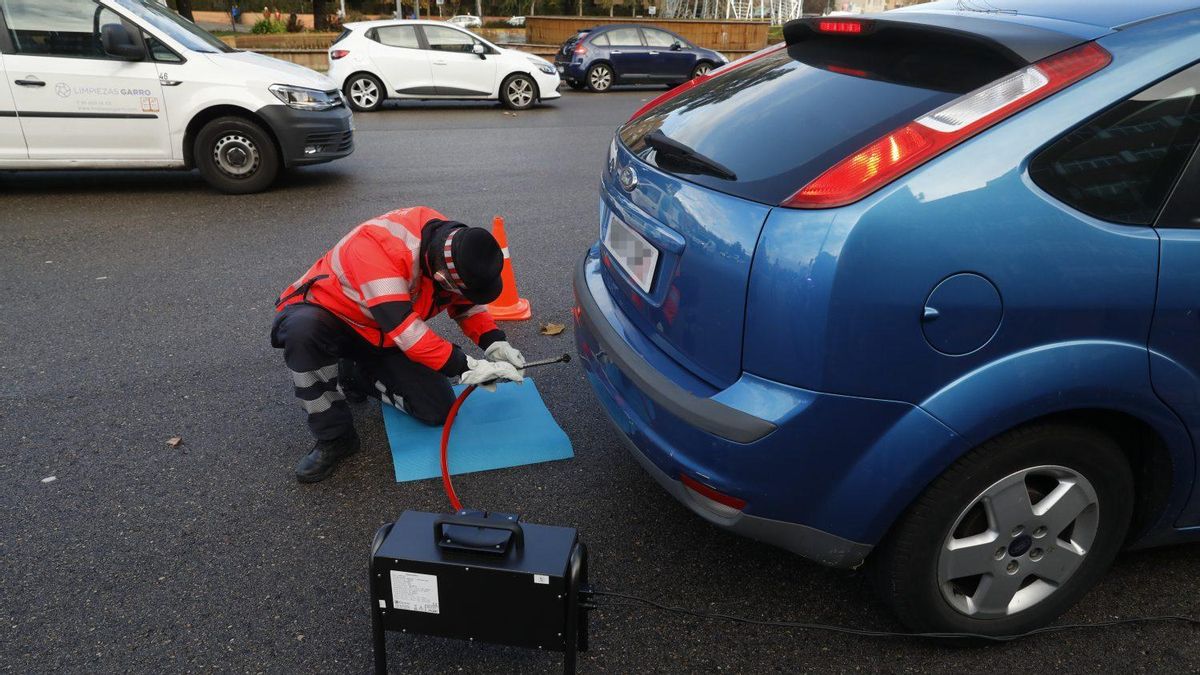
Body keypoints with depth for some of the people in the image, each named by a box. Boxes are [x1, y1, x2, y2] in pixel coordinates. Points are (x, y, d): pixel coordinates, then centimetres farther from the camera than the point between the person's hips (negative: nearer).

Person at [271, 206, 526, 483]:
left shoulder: (455, 248, -16)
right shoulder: (377, 246, -38)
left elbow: (467, 304, 1)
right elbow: (403, 329, -40)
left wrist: (495, 343, -15)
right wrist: (467, 367, -38)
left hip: (380, 336, 5)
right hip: (327, 312, -5)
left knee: (438, 410, -8)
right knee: (304, 329, -41)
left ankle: (354, 375, 14)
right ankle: (333, 438, -22)